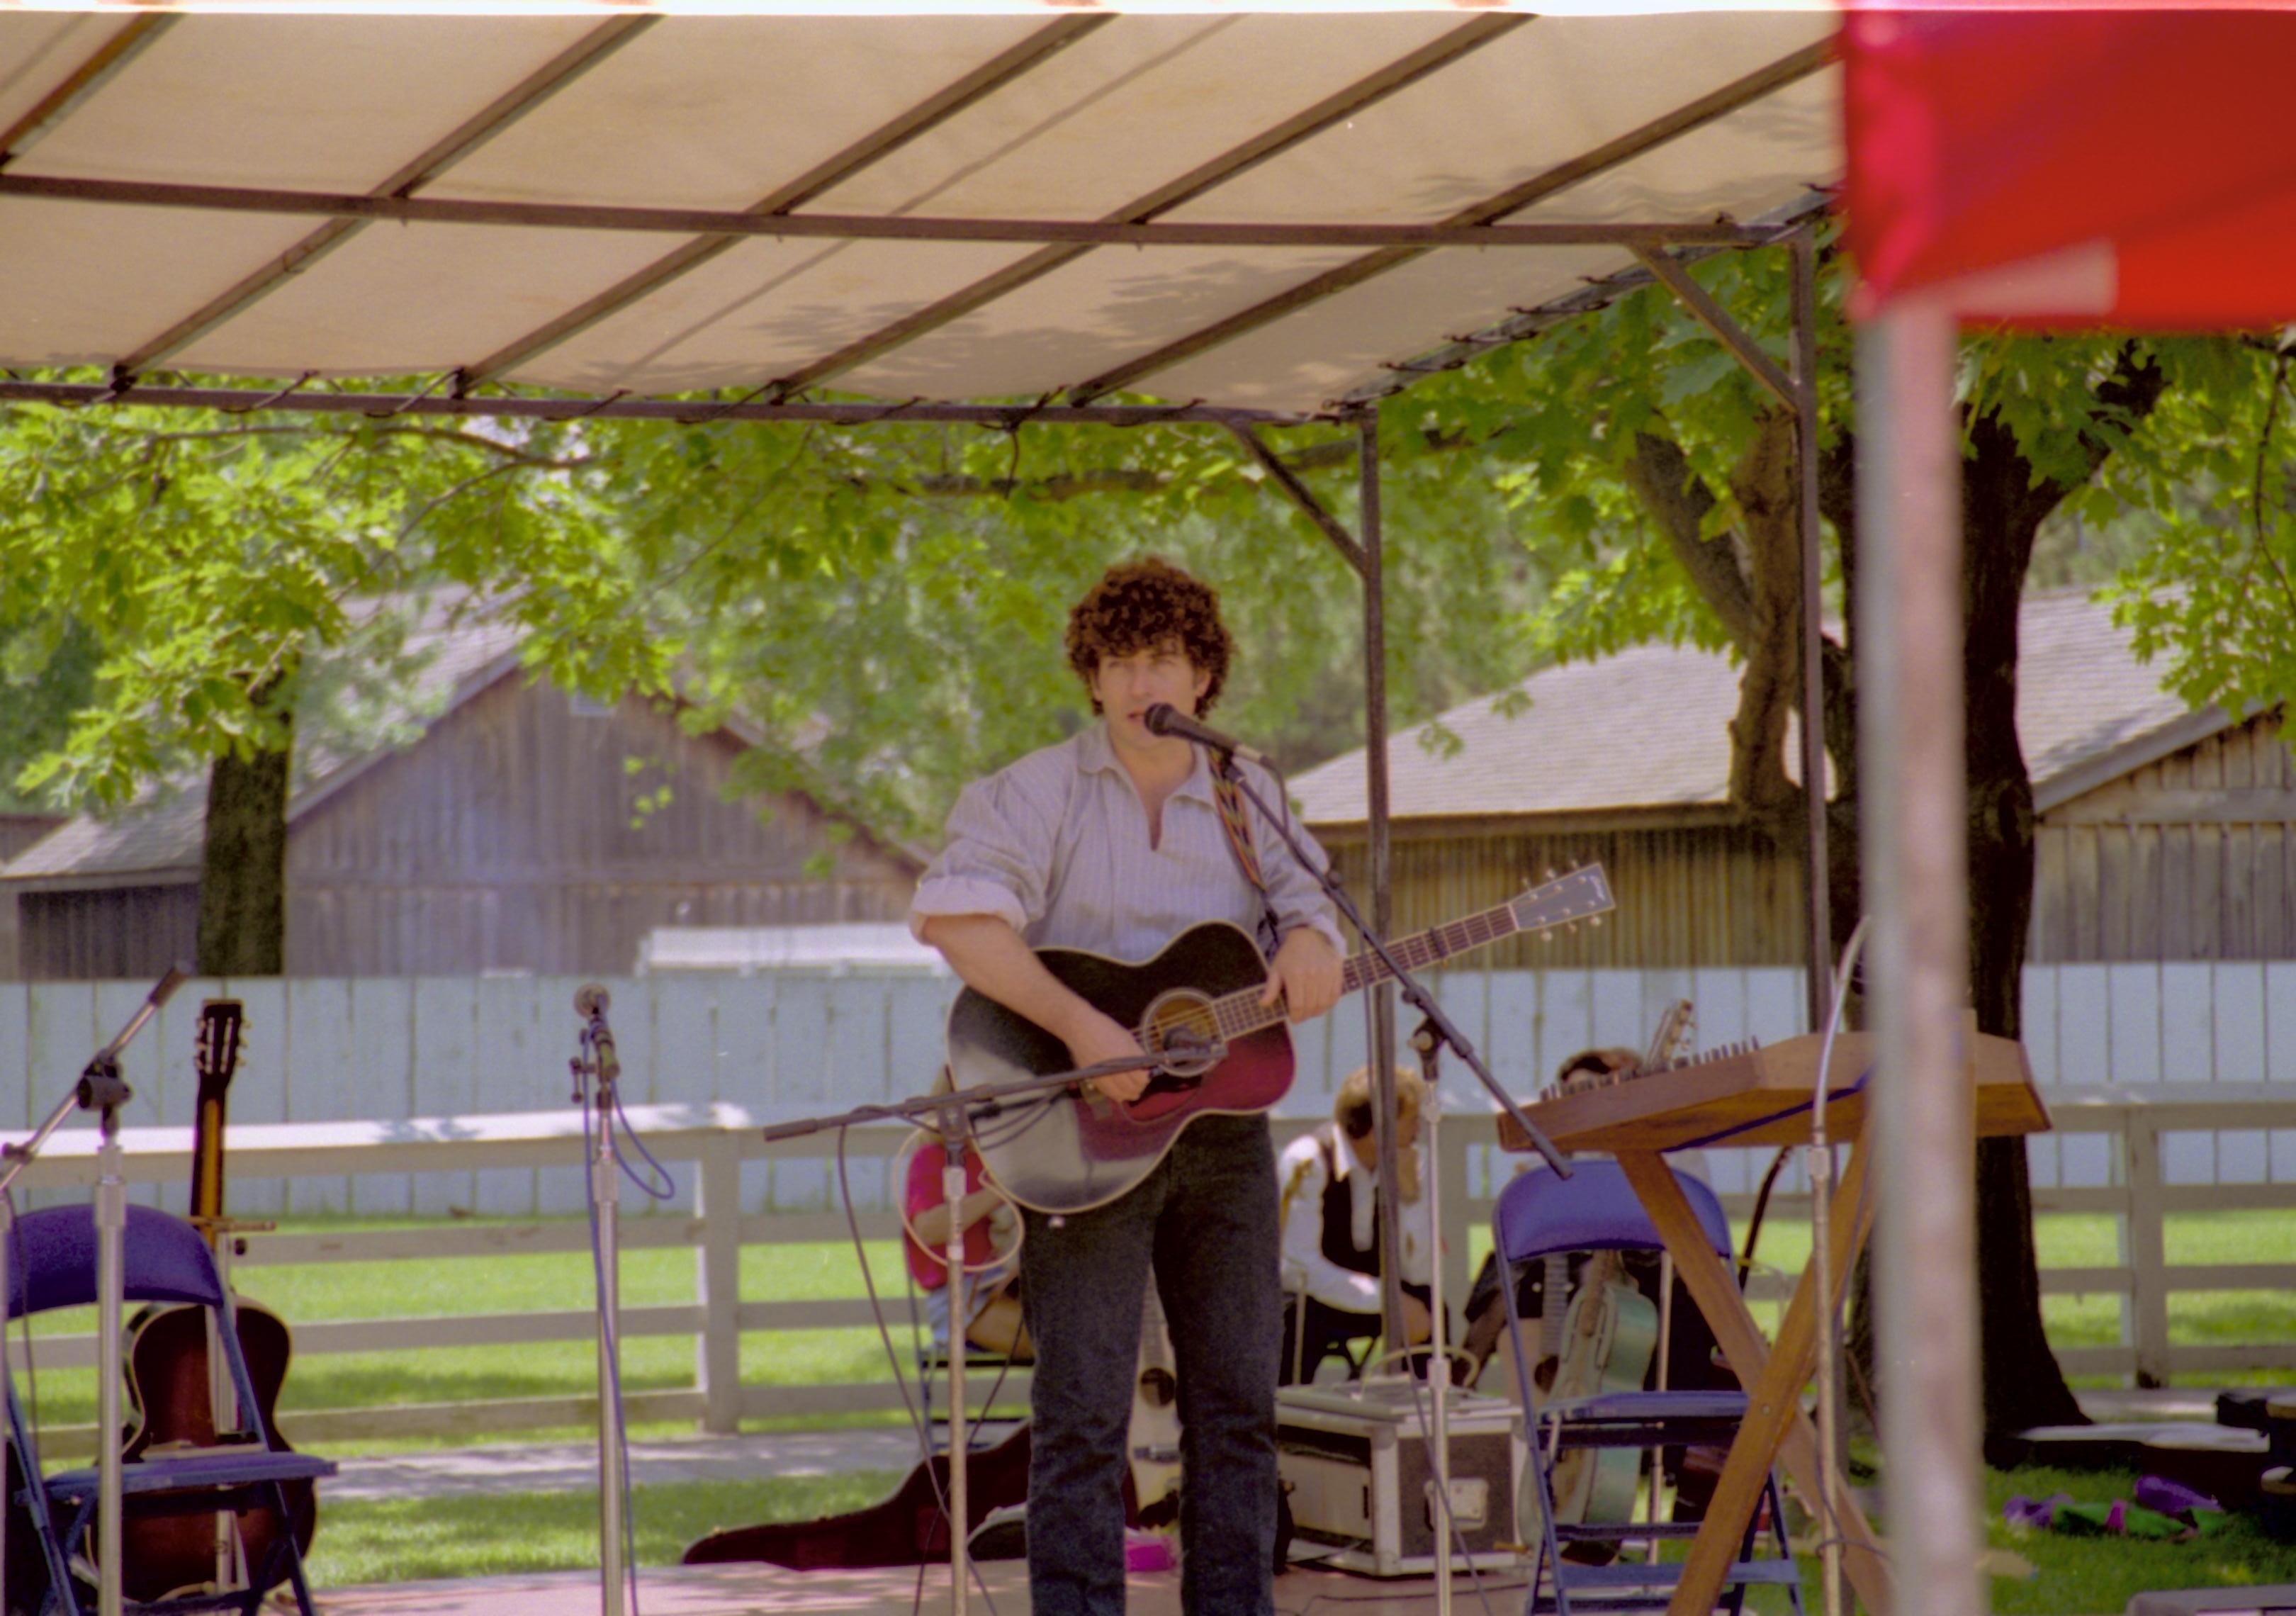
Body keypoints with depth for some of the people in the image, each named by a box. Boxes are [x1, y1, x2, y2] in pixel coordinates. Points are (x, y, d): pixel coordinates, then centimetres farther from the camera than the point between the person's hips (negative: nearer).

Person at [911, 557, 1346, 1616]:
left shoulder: (1248, 801, 11)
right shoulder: (1037, 793, -5)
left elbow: (1309, 912, 12)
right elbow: (951, 915, -18)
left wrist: (1306, 951, -15)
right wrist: (1080, 1025, -26)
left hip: (1221, 1122, 5)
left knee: (1238, 1401, 9)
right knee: (1083, 1415, -6)